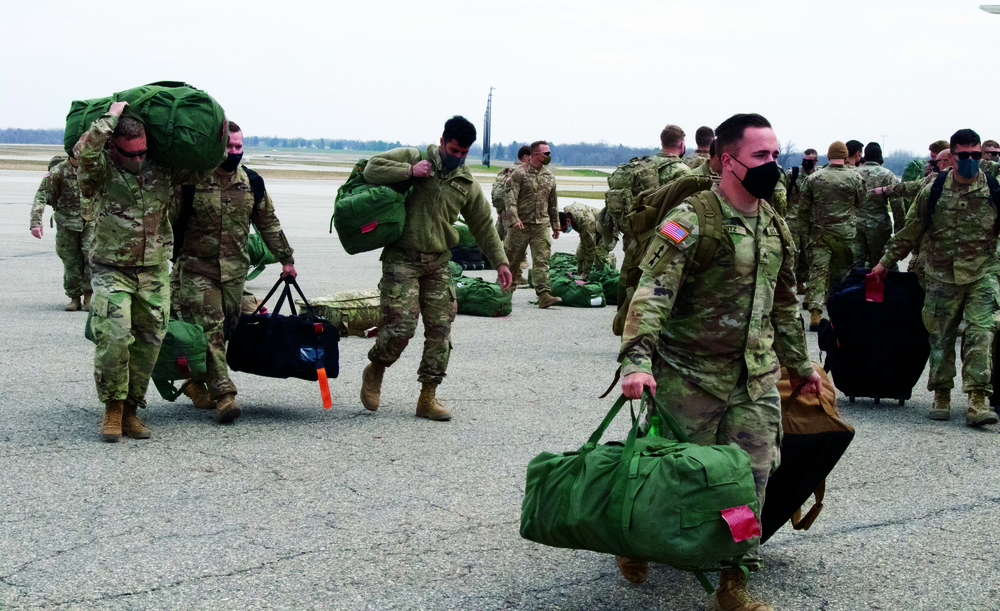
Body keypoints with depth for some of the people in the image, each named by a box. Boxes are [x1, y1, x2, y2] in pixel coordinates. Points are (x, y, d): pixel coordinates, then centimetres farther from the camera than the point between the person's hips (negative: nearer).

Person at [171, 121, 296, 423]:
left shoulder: (252, 184, 6)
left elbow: (269, 223, 18)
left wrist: (285, 259, 22)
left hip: (235, 271, 5)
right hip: (197, 269, -4)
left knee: (225, 329, 9)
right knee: (209, 331, -11)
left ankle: (197, 383, 29)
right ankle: (224, 395, -12)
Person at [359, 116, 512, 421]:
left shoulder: (467, 184, 12)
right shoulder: (413, 158, 0)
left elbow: (483, 226, 17)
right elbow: (372, 169, -8)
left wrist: (500, 261, 13)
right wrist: (410, 171, -16)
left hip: (438, 263, 5)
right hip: (401, 258, -4)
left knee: (440, 330, 0)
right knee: (400, 326, -12)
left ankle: (428, 398, 9)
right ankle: (374, 372, 17)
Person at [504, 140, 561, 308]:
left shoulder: (550, 176, 12)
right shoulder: (520, 173, -5)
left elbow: (553, 203, 20)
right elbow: (511, 197, -12)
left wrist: (555, 225, 20)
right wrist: (514, 219, -24)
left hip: (541, 225, 4)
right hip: (521, 225, -4)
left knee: (541, 260, -6)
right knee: (513, 259, 6)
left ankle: (544, 295, -12)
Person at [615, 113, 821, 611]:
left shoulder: (775, 226, 10)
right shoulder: (692, 220, -14)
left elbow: (783, 304, 22)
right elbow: (652, 293, -23)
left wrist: (799, 365, 27)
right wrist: (637, 360, -35)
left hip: (755, 380, 6)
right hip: (689, 378, -6)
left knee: (752, 476, 3)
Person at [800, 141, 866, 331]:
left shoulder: (814, 178, 1)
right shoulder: (855, 178, -4)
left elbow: (803, 208, 6)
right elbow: (862, 203, 4)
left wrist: (807, 229, 15)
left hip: (819, 231, 1)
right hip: (845, 232, -1)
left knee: (818, 270, -1)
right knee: (840, 270, 13)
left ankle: (815, 312, -14)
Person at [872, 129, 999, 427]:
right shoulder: (933, 191, -1)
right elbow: (910, 232, 8)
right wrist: (886, 262, 11)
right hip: (941, 277, 1)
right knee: (940, 337, 6)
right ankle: (941, 396, 20)